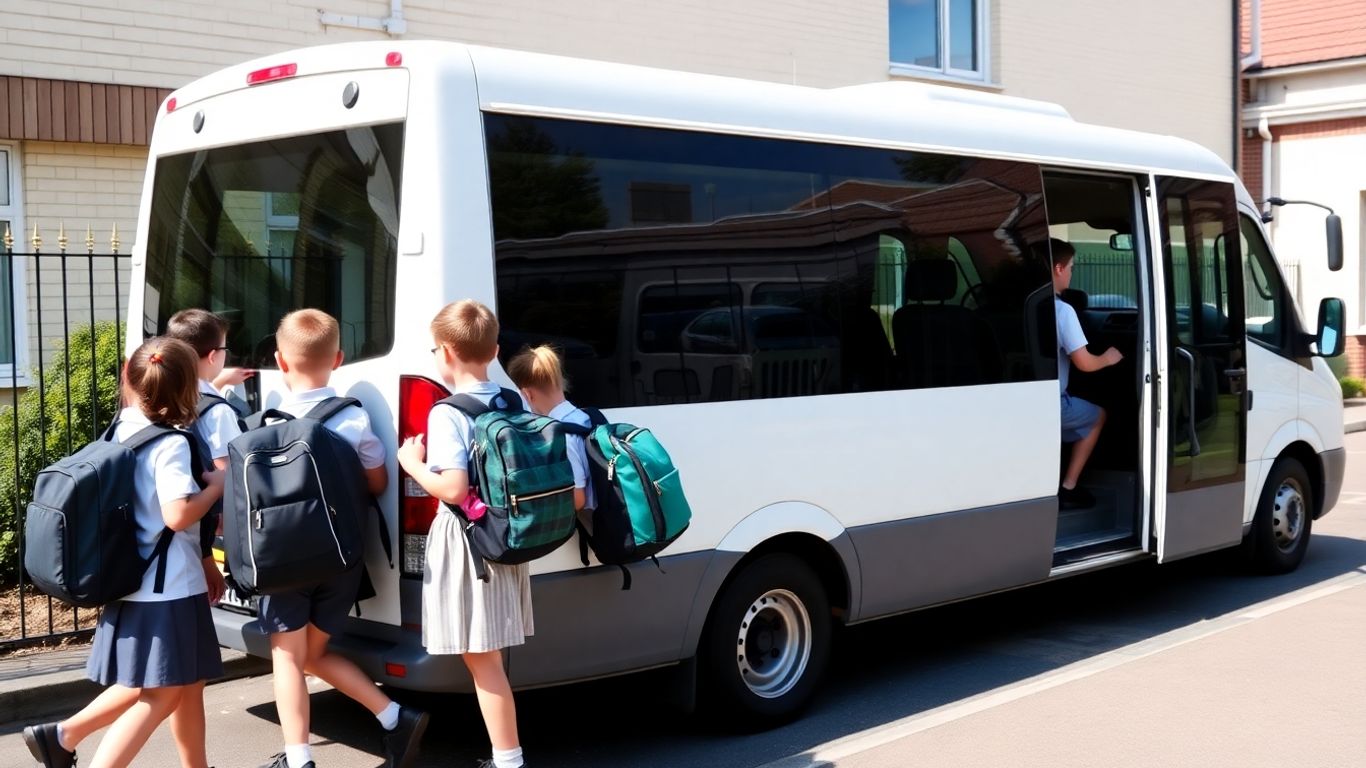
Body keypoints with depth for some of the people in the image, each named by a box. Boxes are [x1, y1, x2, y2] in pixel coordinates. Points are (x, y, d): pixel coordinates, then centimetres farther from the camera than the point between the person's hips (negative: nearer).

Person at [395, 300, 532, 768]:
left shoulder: (447, 414, -16)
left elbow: (453, 489, -22)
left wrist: (412, 464, -8)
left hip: (467, 542, -8)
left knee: (482, 661, -1)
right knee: (488, 659, 17)